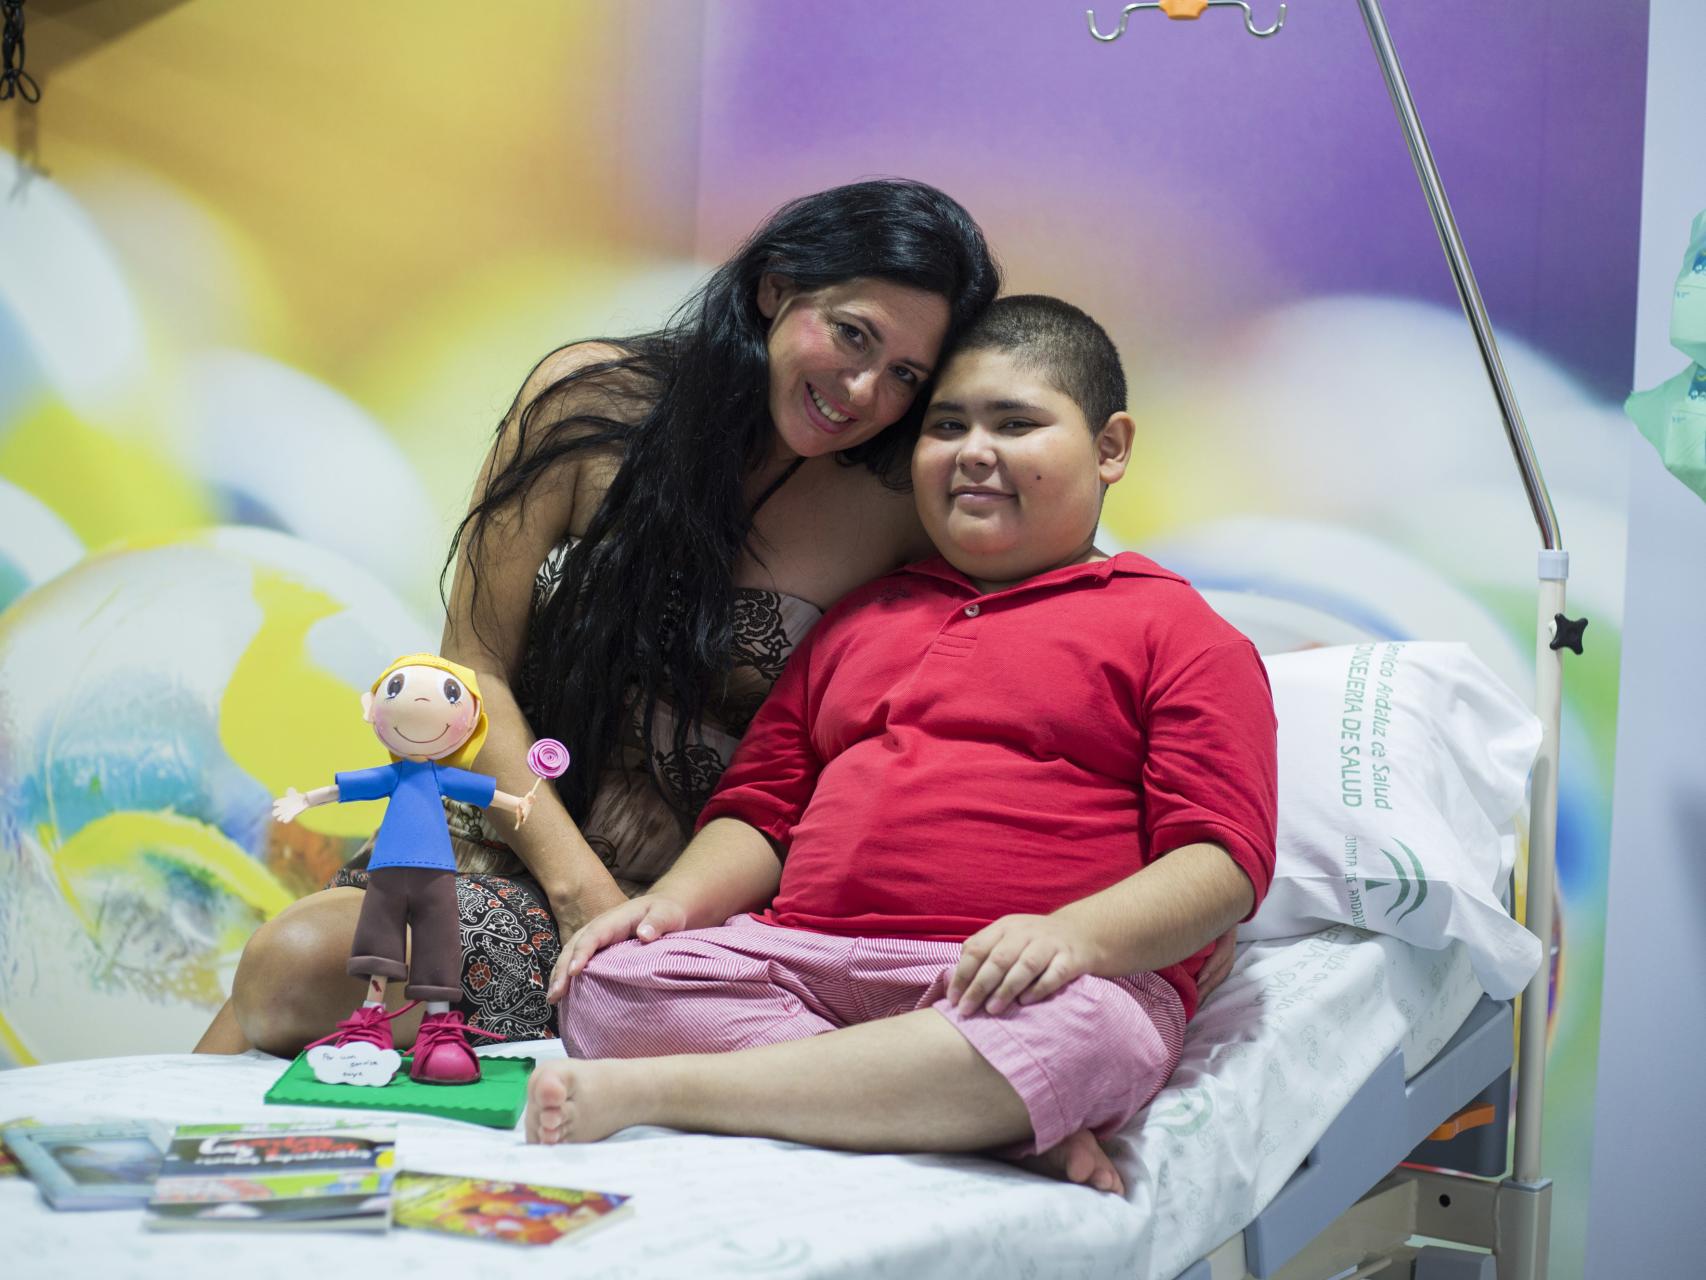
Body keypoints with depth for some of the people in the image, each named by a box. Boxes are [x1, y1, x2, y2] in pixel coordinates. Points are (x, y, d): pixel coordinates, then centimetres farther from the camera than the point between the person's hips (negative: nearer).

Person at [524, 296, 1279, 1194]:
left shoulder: (1175, 631, 10)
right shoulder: (858, 621, 28)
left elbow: (1224, 860, -2)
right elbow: (762, 805, 26)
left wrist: (1078, 932, -21)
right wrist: (680, 897, 3)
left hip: (1003, 984, -4)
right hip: (800, 962, 5)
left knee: (1081, 1038, -39)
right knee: (610, 987, -22)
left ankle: (648, 1091, -33)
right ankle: (1002, 1121, -27)